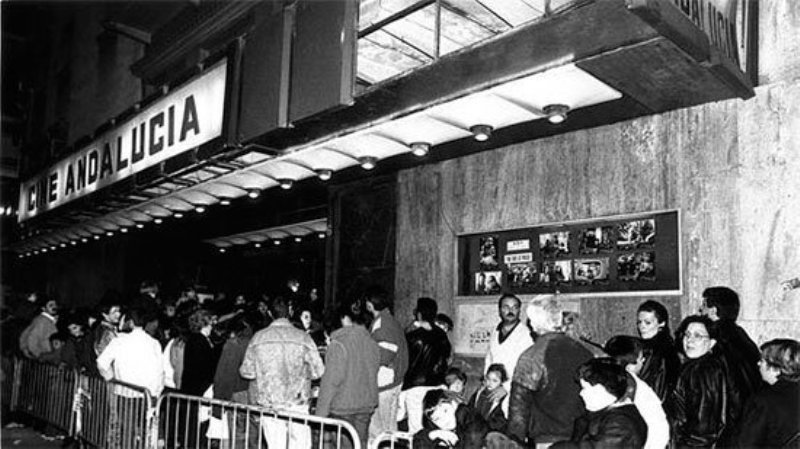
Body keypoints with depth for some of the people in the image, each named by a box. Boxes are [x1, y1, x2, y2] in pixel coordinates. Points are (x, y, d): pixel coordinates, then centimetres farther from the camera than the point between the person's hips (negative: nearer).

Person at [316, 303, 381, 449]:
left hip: (343, 405, -5)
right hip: (367, 404, 6)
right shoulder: (372, 342, 2)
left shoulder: (339, 344, -15)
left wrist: (321, 413, -9)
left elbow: (331, 381, -15)